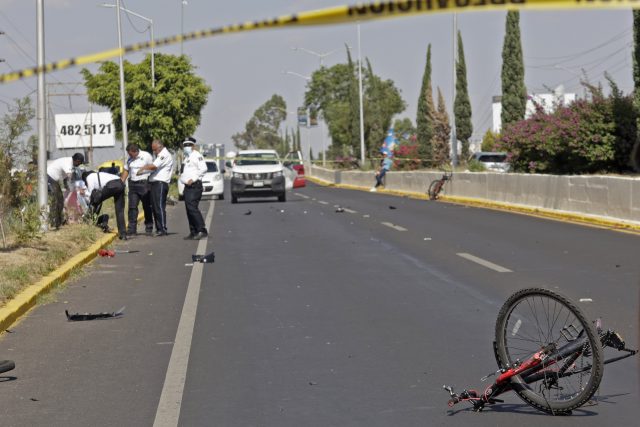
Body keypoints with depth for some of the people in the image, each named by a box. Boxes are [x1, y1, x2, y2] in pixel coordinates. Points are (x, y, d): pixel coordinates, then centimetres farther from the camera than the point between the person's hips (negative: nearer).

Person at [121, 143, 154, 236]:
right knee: (132, 207, -1)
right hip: (133, 184, 5)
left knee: (147, 207, 3)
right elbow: (126, 171, 18)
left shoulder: (146, 156, -5)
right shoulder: (129, 159, 11)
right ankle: (132, 229, 0)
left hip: (144, 183, -5)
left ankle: (149, 228, 12)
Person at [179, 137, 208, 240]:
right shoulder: (186, 157, 22)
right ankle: (193, 232, 11)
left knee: (192, 207, -19)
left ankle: (202, 231, -20)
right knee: (189, 209, 7)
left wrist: (193, 179, -18)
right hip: (187, 186, 10)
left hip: (195, 185, -10)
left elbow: (203, 169, -16)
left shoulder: (197, 156, -6)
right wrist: (182, 176, 14)